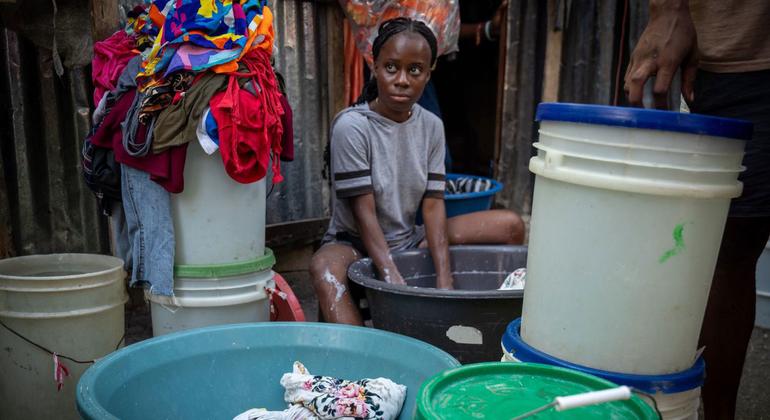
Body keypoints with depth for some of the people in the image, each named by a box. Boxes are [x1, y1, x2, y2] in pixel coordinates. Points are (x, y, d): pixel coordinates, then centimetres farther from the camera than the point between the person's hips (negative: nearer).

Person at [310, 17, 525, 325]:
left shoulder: (431, 126, 0)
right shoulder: (351, 126, -16)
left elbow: (433, 204, -7)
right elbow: (364, 212, -20)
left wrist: (444, 279, -19)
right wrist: (394, 281, -30)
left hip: (409, 241, 5)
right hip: (356, 244, -5)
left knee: (510, 225, -6)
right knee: (324, 266, -40)